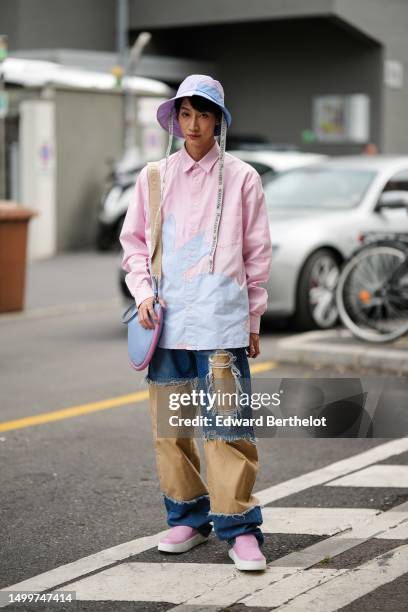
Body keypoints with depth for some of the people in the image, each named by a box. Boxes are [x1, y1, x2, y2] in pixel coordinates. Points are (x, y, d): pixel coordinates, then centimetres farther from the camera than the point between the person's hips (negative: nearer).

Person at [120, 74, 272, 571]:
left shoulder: (241, 178, 4)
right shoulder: (154, 177, 10)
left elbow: (257, 254, 8)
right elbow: (133, 241, 16)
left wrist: (253, 320, 8)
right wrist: (143, 292, 0)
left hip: (221, 321, -3)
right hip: (168, 320, 3)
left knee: (227, 420, -8)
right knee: (169, 422, 7)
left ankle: (239, 527, -2)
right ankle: (188, 517, 21)